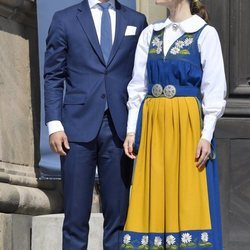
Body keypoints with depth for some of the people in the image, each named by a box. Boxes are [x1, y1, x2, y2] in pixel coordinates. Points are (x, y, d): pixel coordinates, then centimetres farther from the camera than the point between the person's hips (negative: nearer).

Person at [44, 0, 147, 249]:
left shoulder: (136, 21, 12)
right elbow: (53, 77, 5)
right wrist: (54, 125, -5)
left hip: (120, 128, 2)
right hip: (79, 126, -1)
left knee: (118, 214, 2)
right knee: (76, 215, -1)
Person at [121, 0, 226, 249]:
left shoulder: (205, 34, -3)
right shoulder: (149, 34, 11)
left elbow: (214, 90, -6)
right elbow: (137, 87, 11)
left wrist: (206, 135, -13)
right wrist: (131, 130, 4)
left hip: (187, 125, -4)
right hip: (153, 125, 5)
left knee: (188, 197, -4)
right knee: (154, 197, 3)